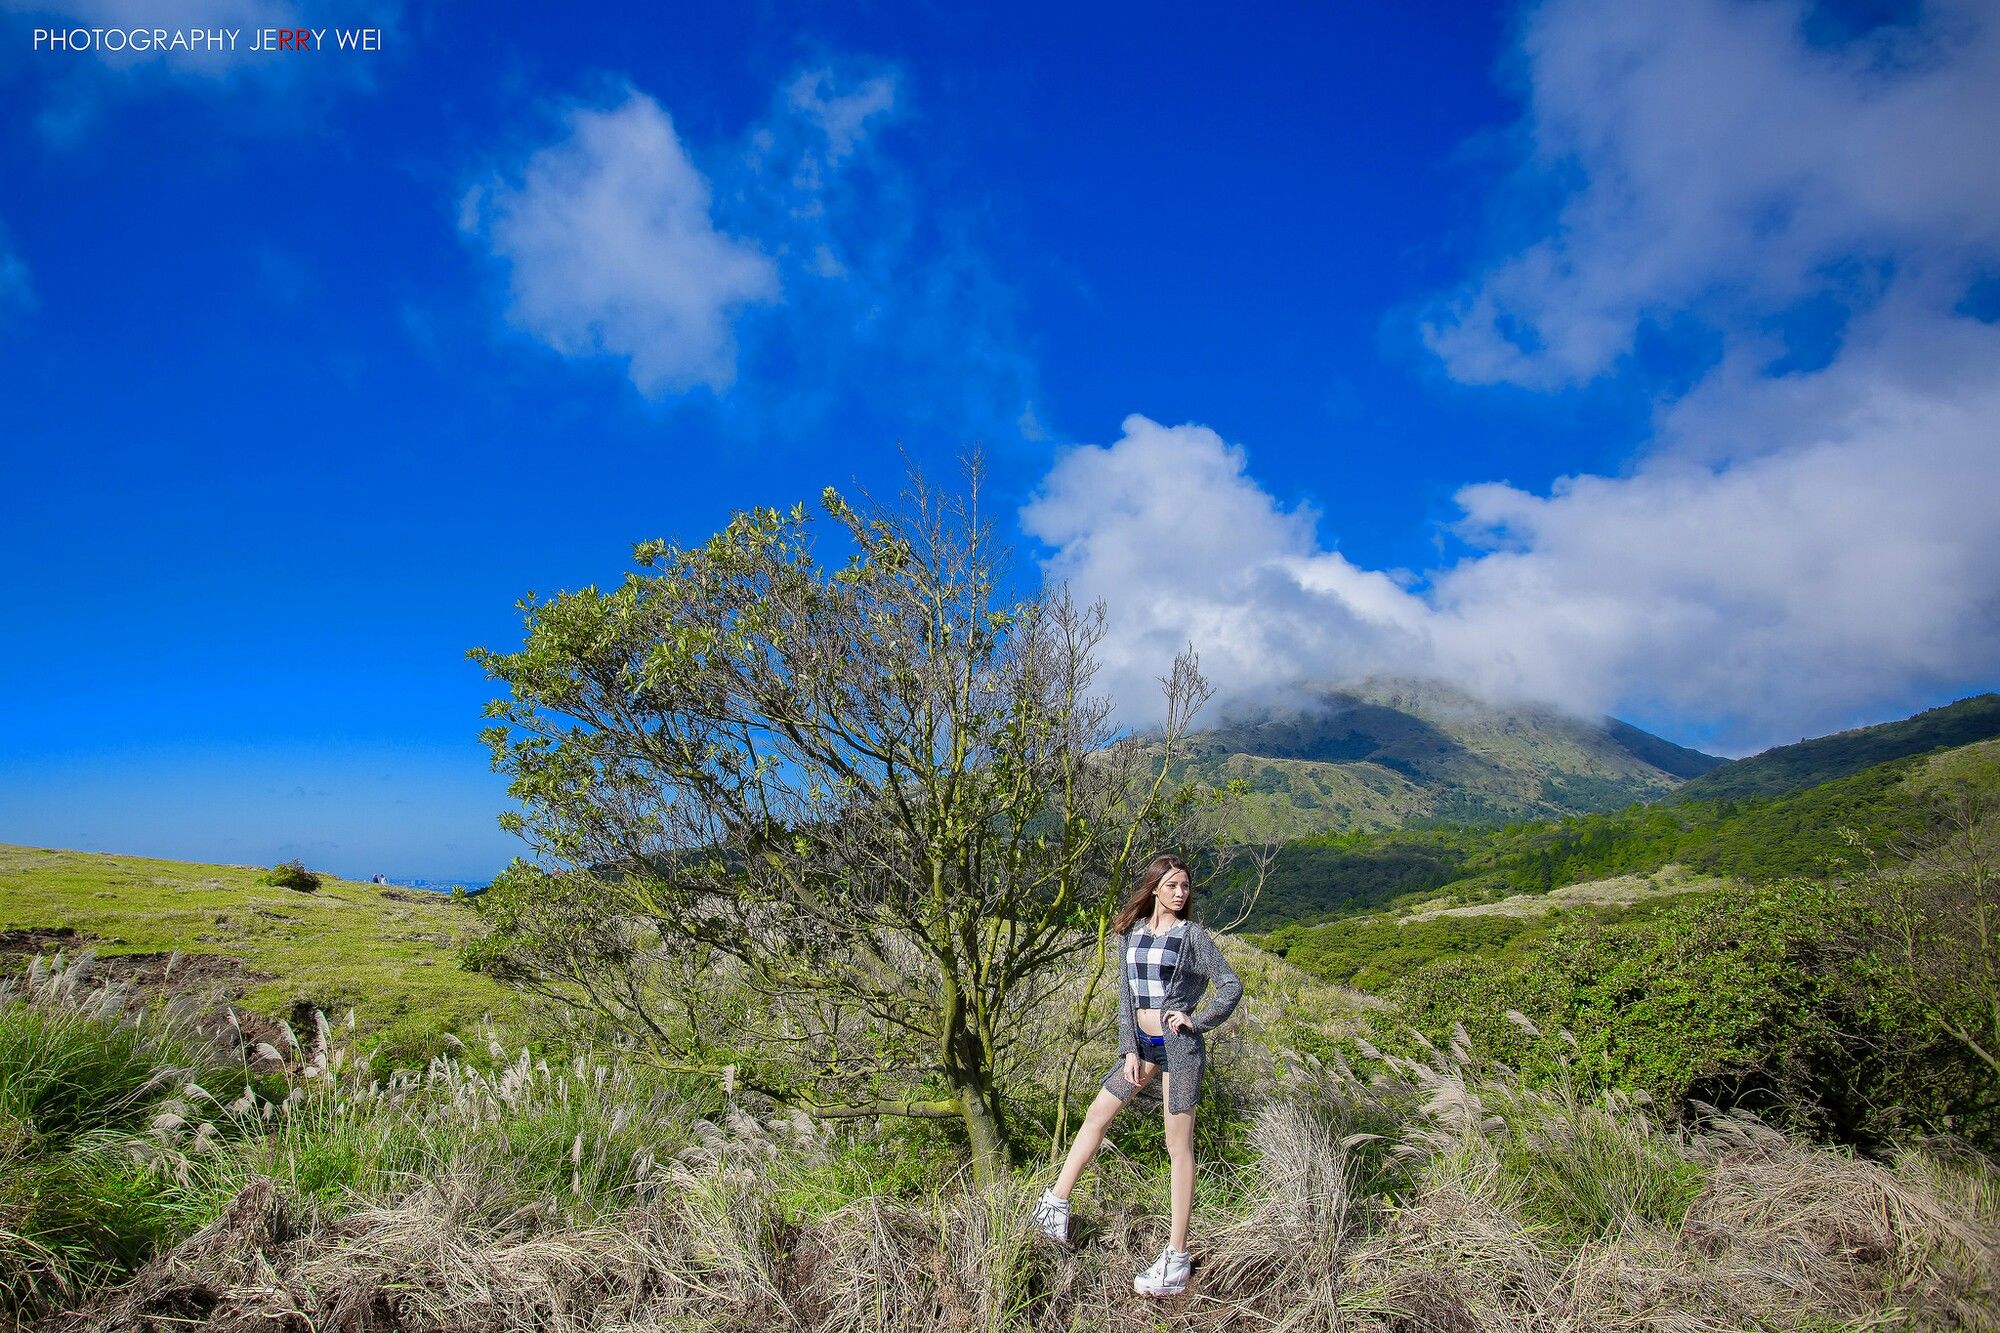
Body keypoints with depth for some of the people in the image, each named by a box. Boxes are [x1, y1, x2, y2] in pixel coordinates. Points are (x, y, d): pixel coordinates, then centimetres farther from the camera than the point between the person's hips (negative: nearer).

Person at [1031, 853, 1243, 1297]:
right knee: (1097, 1114, 11)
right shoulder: (1131, 933, 6)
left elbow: (1232, 985, -4)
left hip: (1179, 1045, -6)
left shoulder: (1193, 935, -6)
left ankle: (1177, 1257, 7)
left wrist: (1197, 1019, -14)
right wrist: (1129, 1051, -1)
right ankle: (1057, 1201, 24)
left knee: (1178, 1146, 0)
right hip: (1143, 1043, 6)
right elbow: (1126, 996, 6)